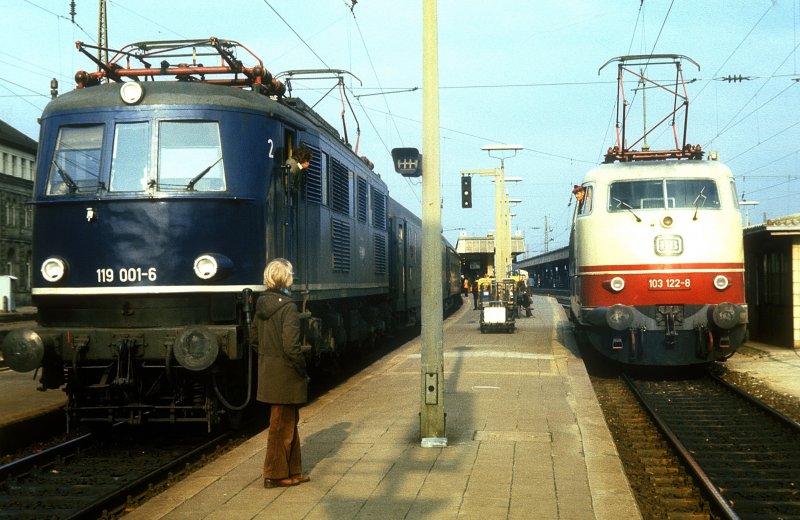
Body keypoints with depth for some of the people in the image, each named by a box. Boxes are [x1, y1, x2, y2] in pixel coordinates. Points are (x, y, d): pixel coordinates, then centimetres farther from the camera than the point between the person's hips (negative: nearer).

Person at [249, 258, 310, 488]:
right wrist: (303, 371, -12)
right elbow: (291, 346, -24)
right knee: (282, 424, 4)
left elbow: (254, 338, 12)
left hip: (268, 371, 8)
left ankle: (292, 471, 27)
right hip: (285, 374, -8)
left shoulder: (262, 304, 5)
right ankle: (275, 475, 14)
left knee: (289, 421, 19)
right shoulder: (288, 307, -20)